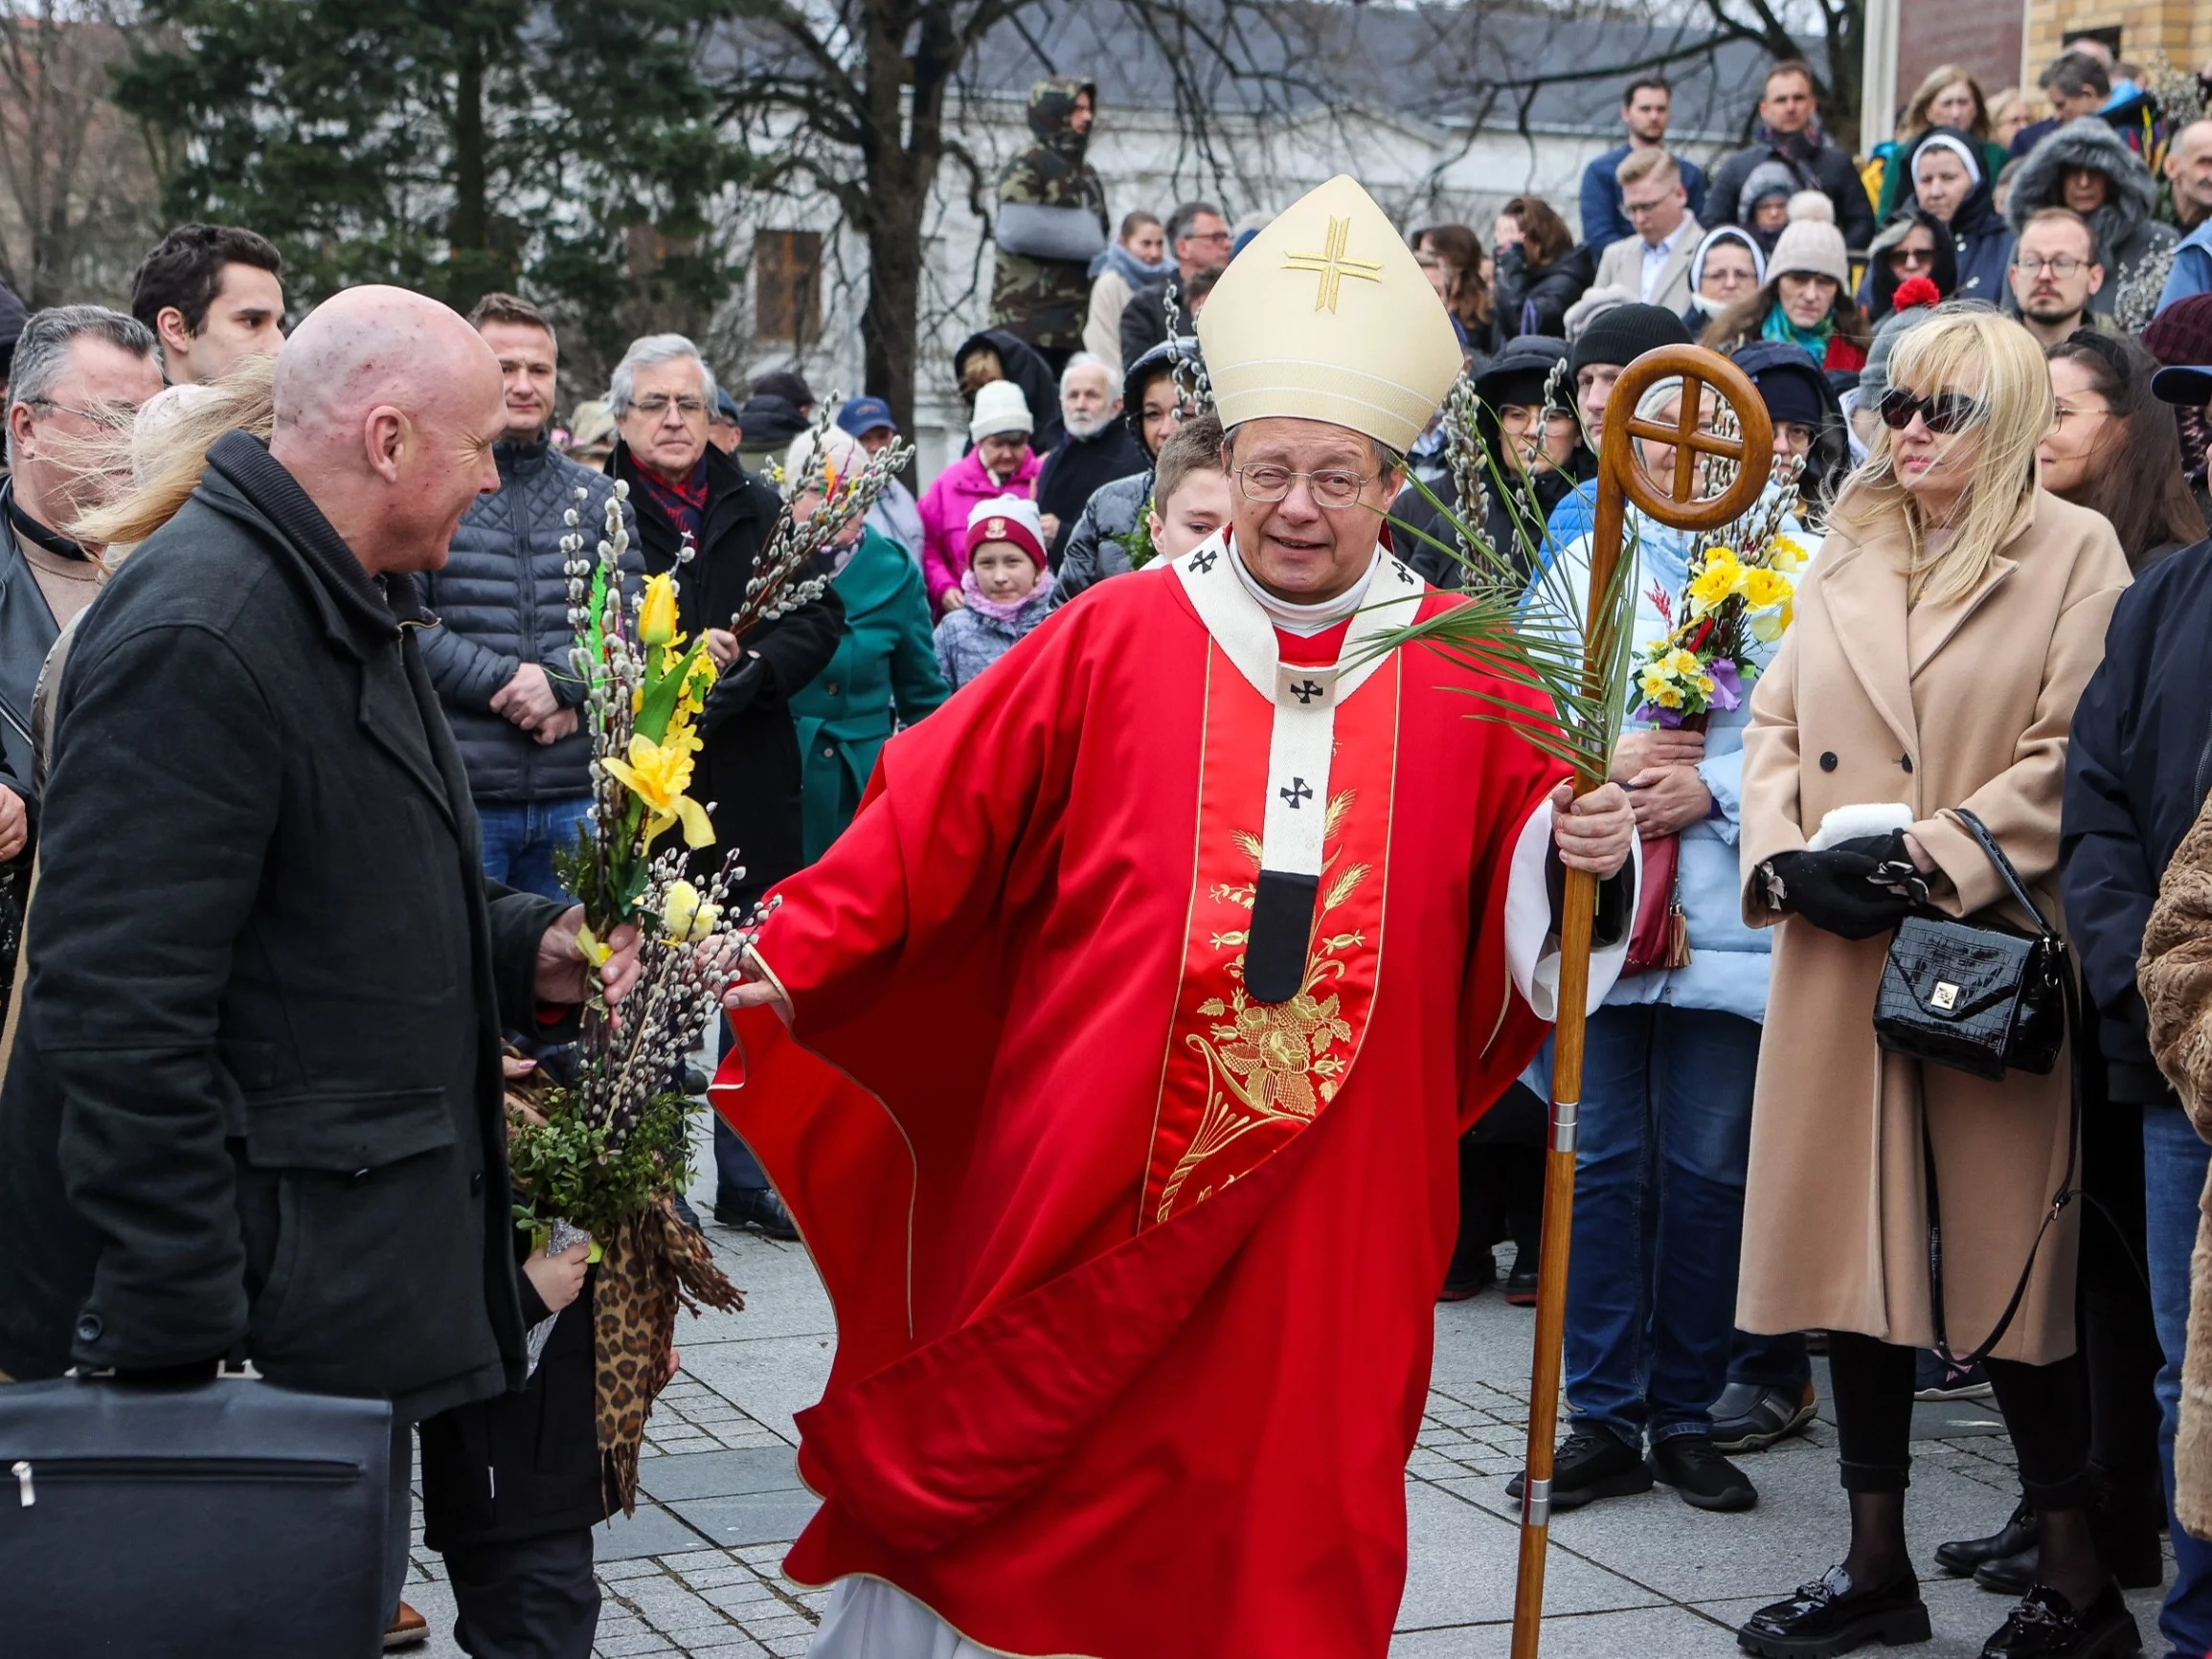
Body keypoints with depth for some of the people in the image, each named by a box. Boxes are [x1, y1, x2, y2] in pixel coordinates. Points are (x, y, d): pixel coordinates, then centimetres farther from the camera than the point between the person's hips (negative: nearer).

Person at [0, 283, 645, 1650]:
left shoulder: (352, 610, 16)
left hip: (377, 1259, 10)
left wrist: (525, 950, 9)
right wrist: (179, 1330, -24)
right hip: (269, 1287, -10)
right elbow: (125, 1011, -23)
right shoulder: (198, 639, -19)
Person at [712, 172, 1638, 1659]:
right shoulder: (1118, 639, 0)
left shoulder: (1466, 676, 3)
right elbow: (938, 815, -2)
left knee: (1285, 1510, 7)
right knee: (1029, 1495, 6)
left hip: (1326, 1210, 1)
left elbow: (1521, 896, 8)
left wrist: (1584, 853, -14)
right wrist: (789, 952, -10)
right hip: (1086, 1187, -1)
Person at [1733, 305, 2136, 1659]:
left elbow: (2072, 758, -9)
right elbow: (1777, 721, 14)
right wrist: (1788, 857, -4)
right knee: (1857, 1242, 7)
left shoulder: (2074, 552, -1)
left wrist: (1932, 859, -16)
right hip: (1840, 954, 5)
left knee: (2012, 1262, -1)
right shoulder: (1845, 556, 15)